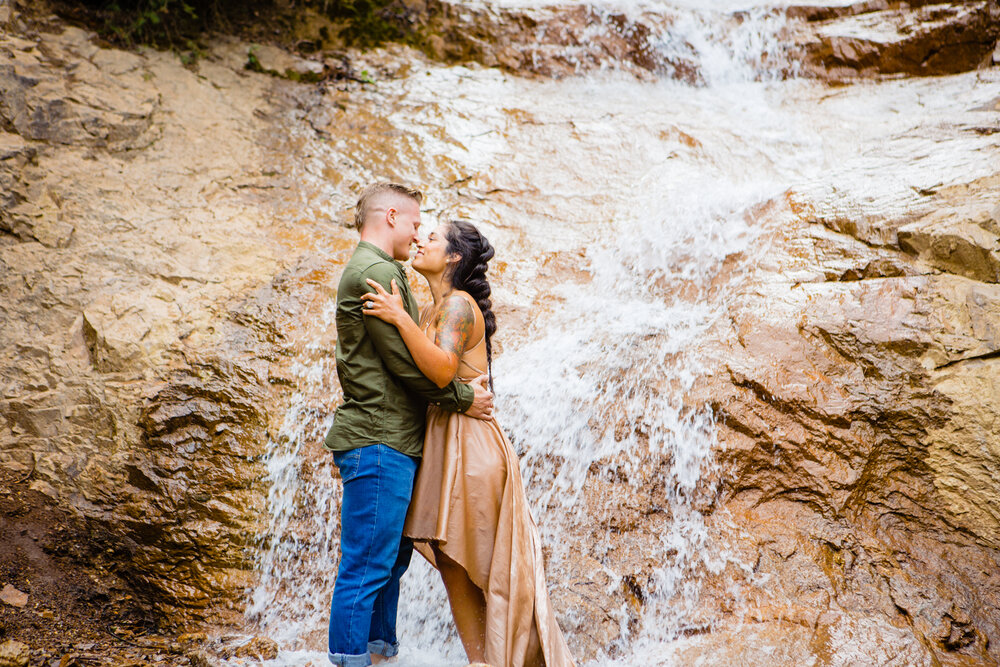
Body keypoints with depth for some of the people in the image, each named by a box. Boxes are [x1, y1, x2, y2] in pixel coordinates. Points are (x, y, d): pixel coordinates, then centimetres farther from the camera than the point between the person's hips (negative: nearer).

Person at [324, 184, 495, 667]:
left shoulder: (369, 271, 22)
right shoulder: (377, 273, -13)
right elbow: (405, 361, -16)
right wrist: (462, 398, -6)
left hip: (387, 443, 11)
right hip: (378, 442, -11)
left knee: (392, 556, 17)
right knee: (366, 565, -6)